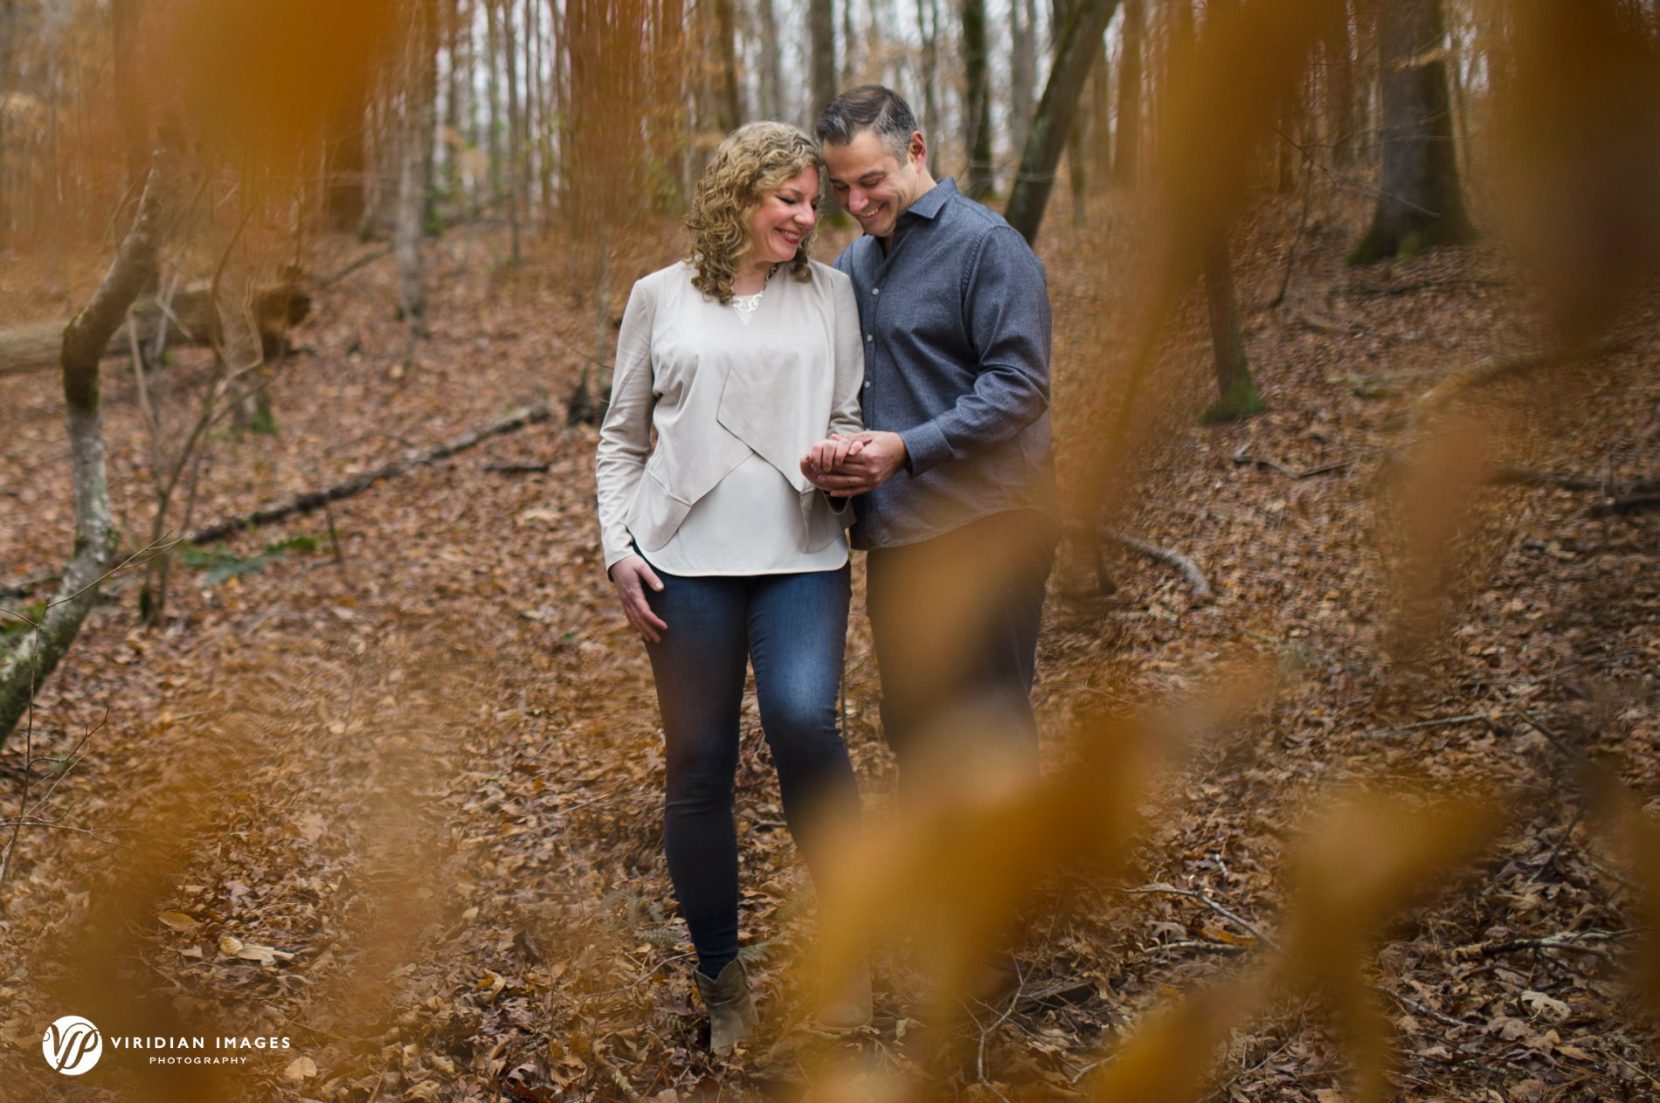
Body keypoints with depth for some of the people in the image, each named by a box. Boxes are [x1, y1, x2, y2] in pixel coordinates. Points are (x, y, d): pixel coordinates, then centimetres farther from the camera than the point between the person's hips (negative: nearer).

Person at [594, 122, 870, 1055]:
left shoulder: (830, 290, 11)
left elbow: (847, 416, 16)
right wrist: (618, 547, 2)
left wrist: (847, 448, -8)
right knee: (699, 767, 3)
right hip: (686, 558, 0)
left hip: (801, 556, 0)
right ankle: (721, 977, 20)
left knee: (803, 718, -25)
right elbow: (622, 437, 13)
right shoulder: (660, 297, 9)